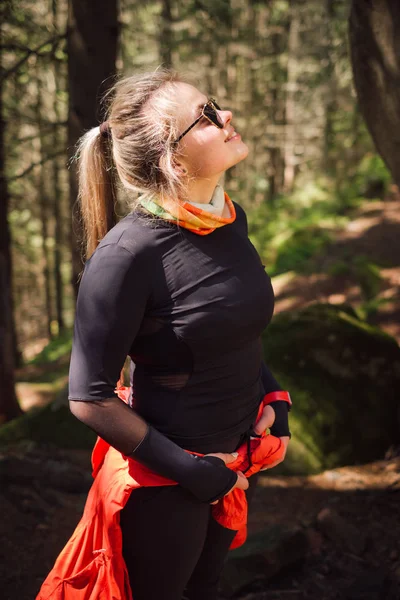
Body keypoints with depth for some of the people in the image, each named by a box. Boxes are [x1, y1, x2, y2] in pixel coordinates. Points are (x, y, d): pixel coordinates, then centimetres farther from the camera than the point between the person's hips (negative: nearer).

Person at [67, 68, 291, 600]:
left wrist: (273, 397, 0)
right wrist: (192, 473, -18)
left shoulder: (231, 219, -5)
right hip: (167, 486, -6)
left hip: (238, 461, 7)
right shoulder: (127, 254, -27)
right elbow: (89, 398, -21)